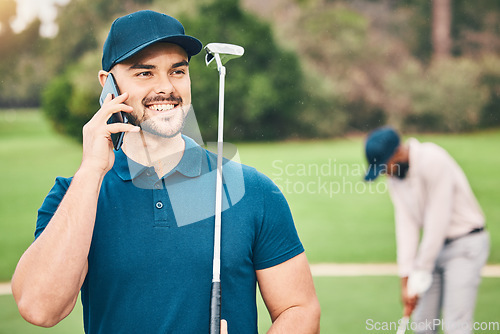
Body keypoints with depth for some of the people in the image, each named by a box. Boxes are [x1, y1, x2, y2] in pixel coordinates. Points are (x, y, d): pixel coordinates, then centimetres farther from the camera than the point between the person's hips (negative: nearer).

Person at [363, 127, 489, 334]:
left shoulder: (433, 160, -23)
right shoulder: (395, 177, 2)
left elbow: (438, 221, -22)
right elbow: (406, 224, -1)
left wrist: (420, 274, -15)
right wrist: (406, 281, -7)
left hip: (465, 245, -8)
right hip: (435, 247, 8)